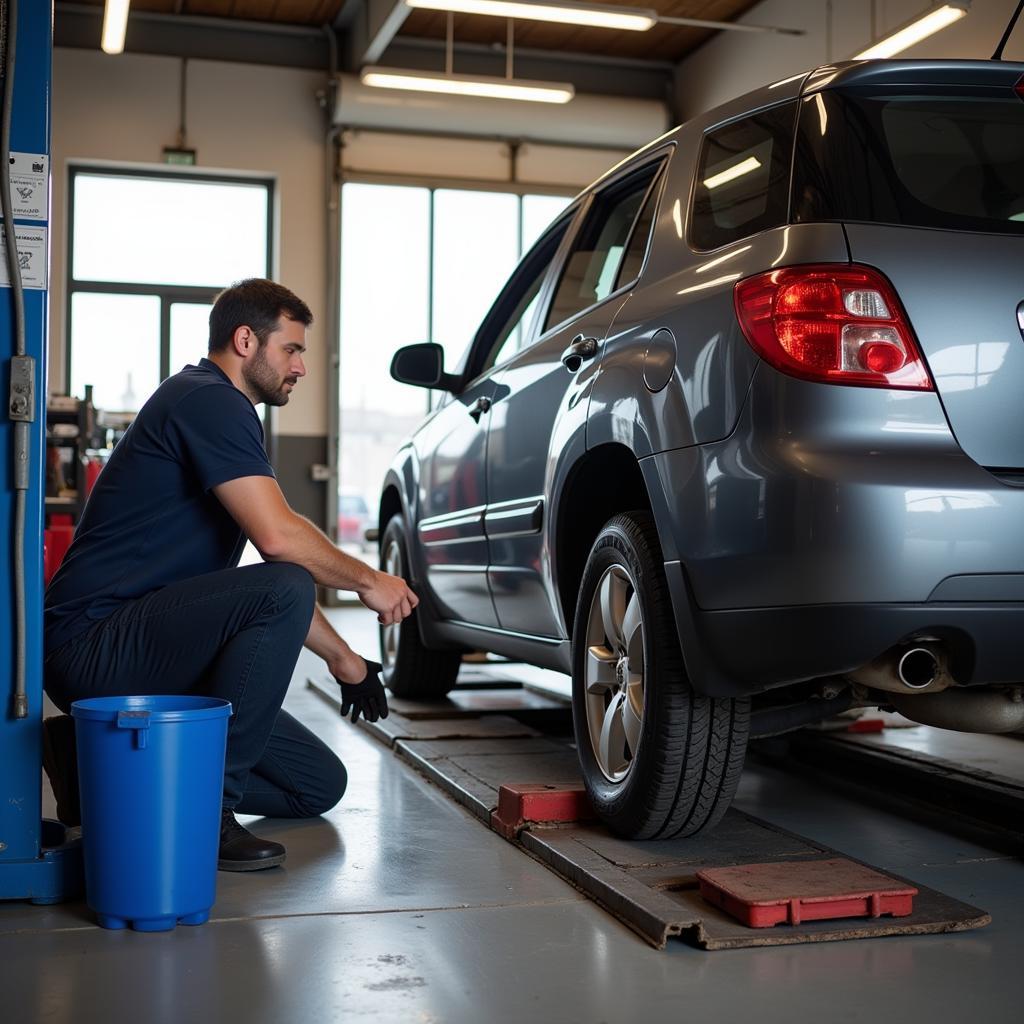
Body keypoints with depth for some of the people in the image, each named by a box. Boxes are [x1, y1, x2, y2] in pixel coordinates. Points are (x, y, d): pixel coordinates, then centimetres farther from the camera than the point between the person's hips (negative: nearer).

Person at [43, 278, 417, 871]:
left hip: (144, 646, 10)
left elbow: (275, 556, 25)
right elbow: (279, 538, -24)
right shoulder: (207, 401, -12)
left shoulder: (216, 408, 20)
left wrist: (343, 659, 23)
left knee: (319, 785, 5)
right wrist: (369, 581, -7)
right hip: (93, 640, -10)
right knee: (283, 589, -31)